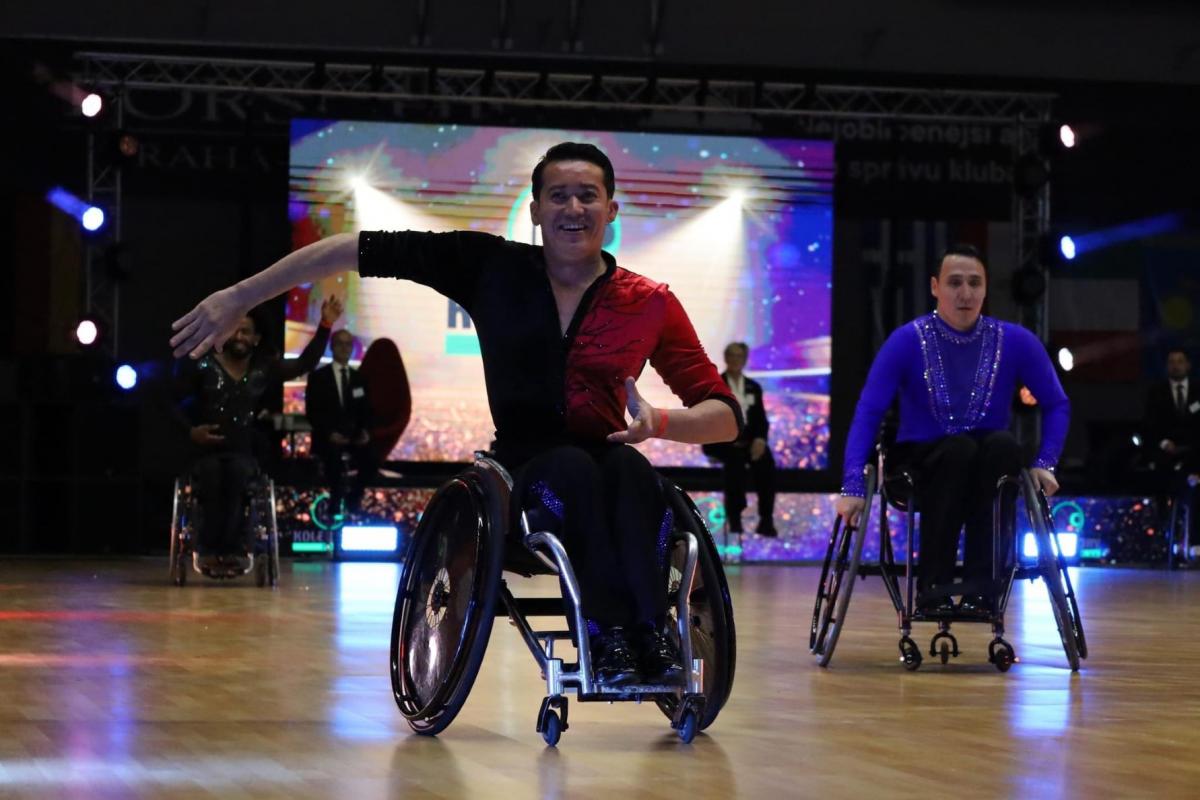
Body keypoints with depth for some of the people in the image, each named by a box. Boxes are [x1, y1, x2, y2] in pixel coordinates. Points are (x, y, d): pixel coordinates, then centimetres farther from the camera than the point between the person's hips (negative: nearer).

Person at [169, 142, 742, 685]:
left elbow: (726, 418, 1)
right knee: (572, 465, -34)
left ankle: (648, 636, -41)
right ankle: (609, 635, -40)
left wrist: (658, 421, -21)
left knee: (629, 467, -34)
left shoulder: (651, 305, 2)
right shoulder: (491, 266, 2)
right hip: (524, 476, 0)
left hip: (606, 467, 1)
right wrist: (238, 297, -3)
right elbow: (361, 249, 0)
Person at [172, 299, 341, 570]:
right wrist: (190, 430, -10)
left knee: (238, 471, -35)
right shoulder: (202, 366, 5)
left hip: (244, 452, 1)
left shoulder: (264, 369, 11)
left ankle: (212, 548, -34)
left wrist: (325, 325, -2)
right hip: (205, 450, -1)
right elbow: (174, 402, 7)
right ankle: (233, 548, -34)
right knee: (212, 474, -36)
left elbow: (305, 363, 7)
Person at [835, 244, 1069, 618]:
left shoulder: (1015, 341, -6)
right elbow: (867, 414, -18)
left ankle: (980, 587, -31)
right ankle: (933, 587, -29)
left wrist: (1045, 464, -13)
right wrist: (853, 487, -28)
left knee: (1004, 445, -31)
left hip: (985, 475, 2)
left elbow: (1057, 406, 2)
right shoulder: (907, 341, -12)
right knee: (958, 447, -34)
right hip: (921, 469, -2)